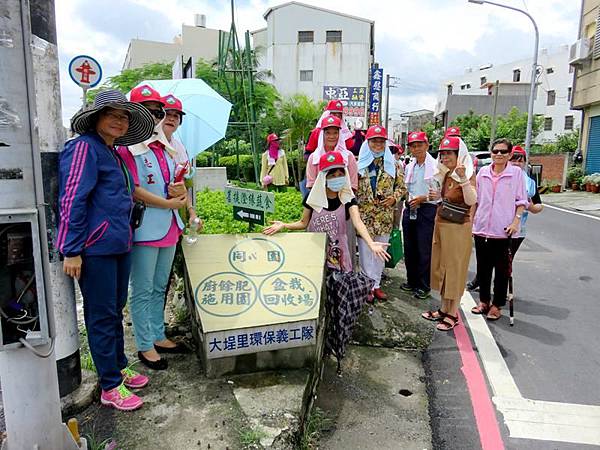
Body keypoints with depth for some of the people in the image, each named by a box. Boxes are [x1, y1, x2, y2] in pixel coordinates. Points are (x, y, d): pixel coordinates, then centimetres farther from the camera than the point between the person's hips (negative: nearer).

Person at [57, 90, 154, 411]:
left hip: (118, 245, 9)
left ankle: (118, 368, 34)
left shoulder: (114, 153, 16)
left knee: (115, 310, 18)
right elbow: (71, 200, -16)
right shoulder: (84, 147, -11)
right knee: (102, 315, 2)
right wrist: (72, 251, -18)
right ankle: (110, 387, 15)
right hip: (95, 248, -9)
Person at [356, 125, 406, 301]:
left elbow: (401, 185, 11)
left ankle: (376, 284, 22)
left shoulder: (392, 163, 8)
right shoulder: (359, 162, 1)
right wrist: (356, 200, -11)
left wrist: (394, 198, -6)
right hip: (364, 214, -2)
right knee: (365, 251, 1)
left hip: (385, 216, 3)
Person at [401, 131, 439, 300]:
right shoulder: (409, 167, 13)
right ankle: (412, 281, 25)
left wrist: (423, 198, -16)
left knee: (424, 250, -2)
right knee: (409, 248, 11)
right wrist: (408, 199, 8)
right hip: (410, 210, 6)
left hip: (427, 210, -6)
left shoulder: (435, 166, -6)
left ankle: (424, 286, 11)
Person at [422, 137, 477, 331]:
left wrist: (464, 178, -35)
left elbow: (471, 200, -26)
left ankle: (453, 314, 9)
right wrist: (436, 196, 7)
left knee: (455, 268, -1)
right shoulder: (445, 174, 11)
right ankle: (444, 309, 24)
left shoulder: (468, 174, -11)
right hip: (441, 225, 8)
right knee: (441, 267, 13)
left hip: (458, 228, -8)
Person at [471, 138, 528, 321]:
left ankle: (497, 305, 17)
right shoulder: (483, 172, 7)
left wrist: (516, 221, -13)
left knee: (501, 270, 5)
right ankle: (484, 300, 27)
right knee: (483, 268, 13)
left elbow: (521, 200, -2)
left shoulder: (516, 172, -2)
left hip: (503, 230, -3)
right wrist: (470, 220, 11)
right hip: (481, 228, 4)